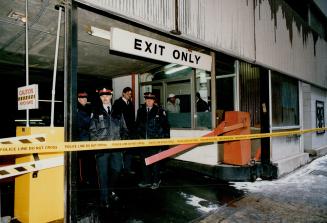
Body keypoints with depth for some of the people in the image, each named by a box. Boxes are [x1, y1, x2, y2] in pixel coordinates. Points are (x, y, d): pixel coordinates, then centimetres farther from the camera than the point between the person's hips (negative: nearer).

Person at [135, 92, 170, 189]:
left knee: (154, 161, 3)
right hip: (143, 140, 4)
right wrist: (138, 136, 10)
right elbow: (137, 124, 16)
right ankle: (146, 180, 26)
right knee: (144, 160, 12)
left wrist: (166, 138, -5)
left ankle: (156, 181, 19)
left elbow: (165, 125, -1)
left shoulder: (159, 111, -2)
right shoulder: (140, 110, 10)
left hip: (155, 140, -4)